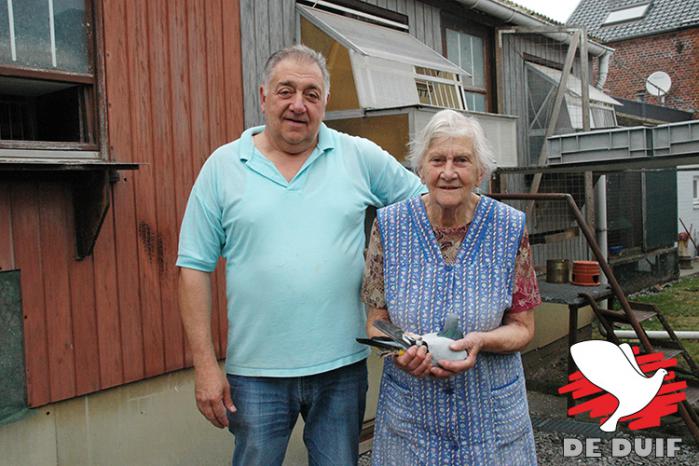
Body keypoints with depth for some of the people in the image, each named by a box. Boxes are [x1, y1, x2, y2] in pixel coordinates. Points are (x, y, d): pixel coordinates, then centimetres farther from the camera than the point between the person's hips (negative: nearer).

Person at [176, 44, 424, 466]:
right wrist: (205, 365, -5)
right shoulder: (223, 166, -1)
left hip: (343, 366, 1)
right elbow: (195, 268, -2)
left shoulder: (361, 156, 0)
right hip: (255, 372, 0)